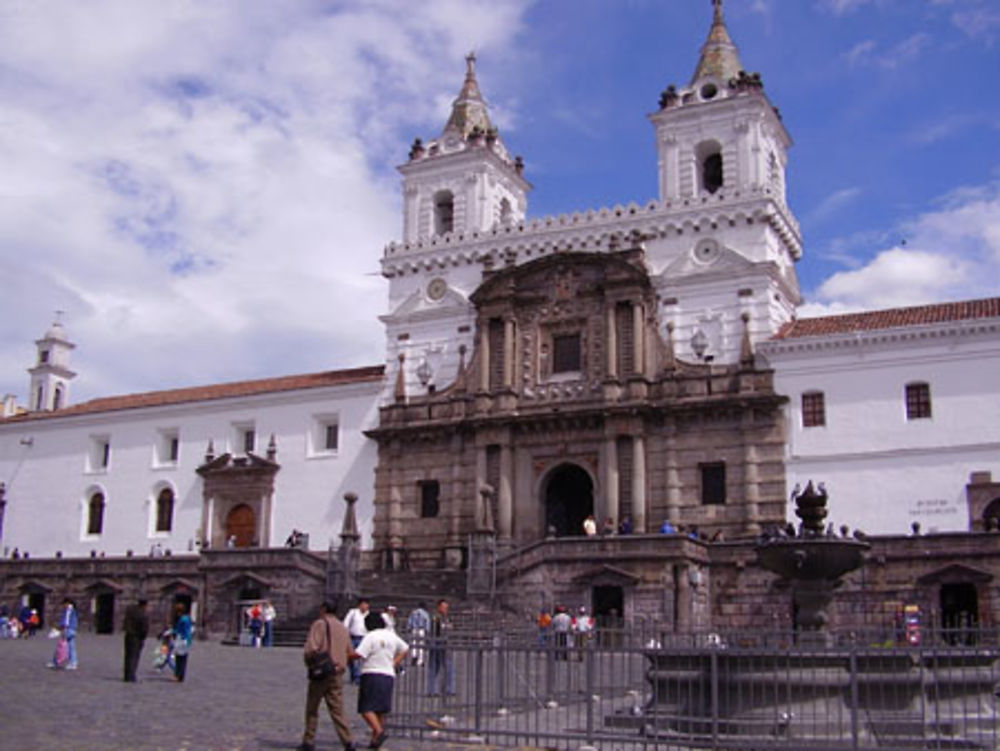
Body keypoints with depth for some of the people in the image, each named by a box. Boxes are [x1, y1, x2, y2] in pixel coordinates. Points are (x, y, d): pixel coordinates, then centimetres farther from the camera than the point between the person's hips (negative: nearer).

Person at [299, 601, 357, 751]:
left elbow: (311, 648, -16)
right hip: (338, 674, 5)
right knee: (337, 710, 4)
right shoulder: (343, 628, 14)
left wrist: (308, 662, 1)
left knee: (312, 709, 10)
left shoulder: (319, 624, -5)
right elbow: (349, 653, 15)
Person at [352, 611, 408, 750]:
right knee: (381, 710, 13)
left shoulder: (370, 637, -10)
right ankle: (375, 739, 17)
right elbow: (405, 648, 24)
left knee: (367, 708, -6)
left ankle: (379, 731, -24)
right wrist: (395, 663, 21)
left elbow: (359, 654, -19)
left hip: (372, 674, -7)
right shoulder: (392, 636, 12)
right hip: (388, 675, 7)